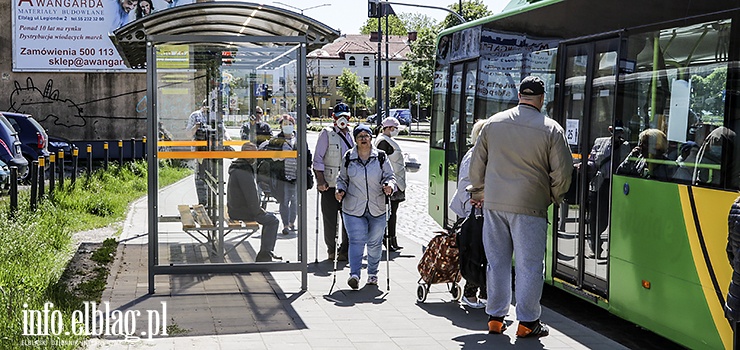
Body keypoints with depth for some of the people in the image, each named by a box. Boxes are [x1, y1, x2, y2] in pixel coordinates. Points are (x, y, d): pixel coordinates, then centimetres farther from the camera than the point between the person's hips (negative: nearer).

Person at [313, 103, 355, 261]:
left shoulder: (350, 135, 13)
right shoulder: (327, 133, -1)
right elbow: (318, 159, -5)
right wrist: (320, 180, -12)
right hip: (330, 183, -4)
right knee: (330, 219, 2)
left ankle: (345, 250, 11)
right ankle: (332, 250, 15)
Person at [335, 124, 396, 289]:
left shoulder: (381, 157, 0)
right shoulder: (348, 157, 3)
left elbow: (389, 176, 3)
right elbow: (342, 178, 14)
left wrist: (389, 185, -19)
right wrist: (340, 190, -5)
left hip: (377, 208, 1)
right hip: (354, 208, -1)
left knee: (375, 242, 10)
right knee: (357, 240, -13)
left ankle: (372, 273, 28)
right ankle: (354, 274, -17)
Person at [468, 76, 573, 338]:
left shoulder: (493, 122, 6)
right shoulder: (551, 129, -5)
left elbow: (477, 163, 11)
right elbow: (562, 171, -2)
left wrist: (478, 193, 24)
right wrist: (554, 197, 15)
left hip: (493, 203, 4)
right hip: (529, 206, -4)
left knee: (497, 262, 11)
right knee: (529, 265, 5)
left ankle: (495, 318, 19)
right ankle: (527, 322, 10)